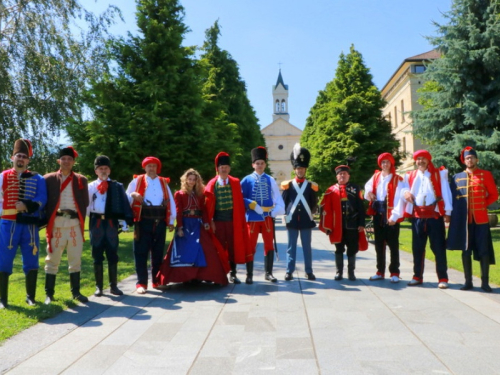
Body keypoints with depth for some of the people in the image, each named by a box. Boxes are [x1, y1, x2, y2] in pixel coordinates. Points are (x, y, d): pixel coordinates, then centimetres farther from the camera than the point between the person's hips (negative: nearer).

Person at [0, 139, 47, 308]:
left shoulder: (37, 179, 8)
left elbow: (41, 200, -3)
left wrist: (26, 205, -19)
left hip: (30, 225, 1)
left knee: (31, 262, 6)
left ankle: (30, 297, 18)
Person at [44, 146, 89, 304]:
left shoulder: (81, 180, 9)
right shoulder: (49, 178, 6)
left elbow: (85, 203, 10)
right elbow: (44, 201, 4)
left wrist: (81, 220, 4)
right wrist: (48, 220, -2)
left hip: (75, 223, 1)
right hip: (56, 223, -1)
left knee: (75, 259, 7)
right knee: (52, 259, 3)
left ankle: (76, 292, 17)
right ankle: (49, 294, 13)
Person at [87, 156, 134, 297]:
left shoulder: (117, 187, 6)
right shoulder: (91, 186, 6)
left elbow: (124, 204, 0)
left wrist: (128, 220, -11)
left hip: (111, 223, 0)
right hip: (96, 223, 0)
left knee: (112, 256, 7)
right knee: (97, 256, 7)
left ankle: (113, 286, 17)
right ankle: (99, 287, 16)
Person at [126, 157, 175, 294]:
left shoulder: (163, 182, 13)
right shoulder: (137, 181, 6)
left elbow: (171, 201, 12)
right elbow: (127, 198, 2)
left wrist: (171, 221, 7)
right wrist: (133, 195, -20)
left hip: (160, 221, 3)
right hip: (143, 220, -2)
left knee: (158, 252, 10)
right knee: (141, 252, -2)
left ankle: (157, 280, 21)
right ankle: (141, 283, 5)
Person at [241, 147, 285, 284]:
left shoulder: (270, 180, 5)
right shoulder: (247, 180, -2)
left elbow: (278, 197, 6)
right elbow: (241, 198, -4)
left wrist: (276, 211, -8)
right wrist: (253, 205, -16)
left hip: (268, 217, 2)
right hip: (252, 217, -2)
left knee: (269, 246, 8)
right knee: (251, 246, 3)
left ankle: (268, 273, 20)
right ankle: (249, 275, 12)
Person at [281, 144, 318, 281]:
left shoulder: (311, 186, 6)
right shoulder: (288, 185, 4)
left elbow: (314, 203, 10)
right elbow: (283, 202, 7)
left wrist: (311, 213, 0)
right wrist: (285, 214, -1)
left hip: (306, 221, 1)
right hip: (292, 220, 0)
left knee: (307, 247, 7)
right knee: (291, 247, 5)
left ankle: (309, 271, 16)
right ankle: (289, 271, 12)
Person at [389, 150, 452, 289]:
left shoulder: (439, 174, 6)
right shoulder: (410, 176, 12)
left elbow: (445, 192, 0)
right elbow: (402, 196, 10)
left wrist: (447, 212, -9)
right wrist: (394, 216, 3)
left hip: (435, 215, -2)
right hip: (417, 216, 3)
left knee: (438, 247, 0)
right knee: (417, 248, 8)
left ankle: (443, 278, 7)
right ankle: (417, 276, 18)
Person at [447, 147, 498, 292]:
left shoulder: (486, 174, 3)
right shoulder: (457, 177, 7)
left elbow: (494, 194, 5)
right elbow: (453, 198, 8)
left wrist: (483, 205, -5)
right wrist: (454, 216, 1)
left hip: (481, 219, -1)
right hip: (464, 220, 2)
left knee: (484, 251, 2)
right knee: (466, 251, 6)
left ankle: (485, 282, 10)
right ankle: (468, 281, 14)